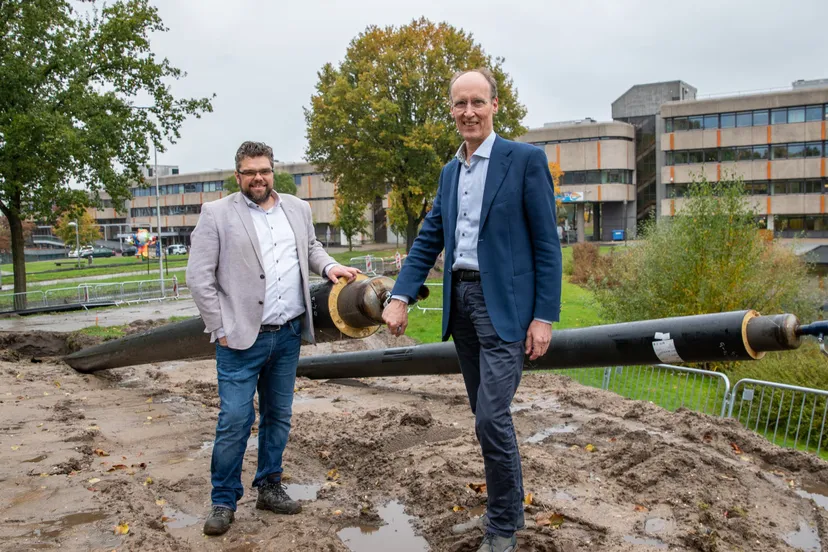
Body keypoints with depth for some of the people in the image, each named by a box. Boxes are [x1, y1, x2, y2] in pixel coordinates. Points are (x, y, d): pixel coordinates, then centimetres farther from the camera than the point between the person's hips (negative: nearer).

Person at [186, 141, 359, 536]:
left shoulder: (297, 209, 9)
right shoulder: (217, 214, -5)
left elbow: (310, 247, 22)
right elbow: (199, 277, -6)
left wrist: (329, 266, 1)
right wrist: (220, 328, -9)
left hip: (288, 335, 5)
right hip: (241, 338, -4)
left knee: (278, 416, 14)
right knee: (235, 420, -2)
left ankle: (269, 488, 29)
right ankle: (224, 500, 14)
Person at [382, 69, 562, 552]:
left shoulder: (526, 160, -5)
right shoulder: (450, 172, 14)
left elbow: (547, 244, -7)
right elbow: (429, 241, 13)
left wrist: (544, 316, -12)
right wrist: (400, 297, 2)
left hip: (503, 303, -6)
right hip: (460, 300, 6)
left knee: (492, 416, -8)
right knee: (487, 416, 15)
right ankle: (509, 505, 33)